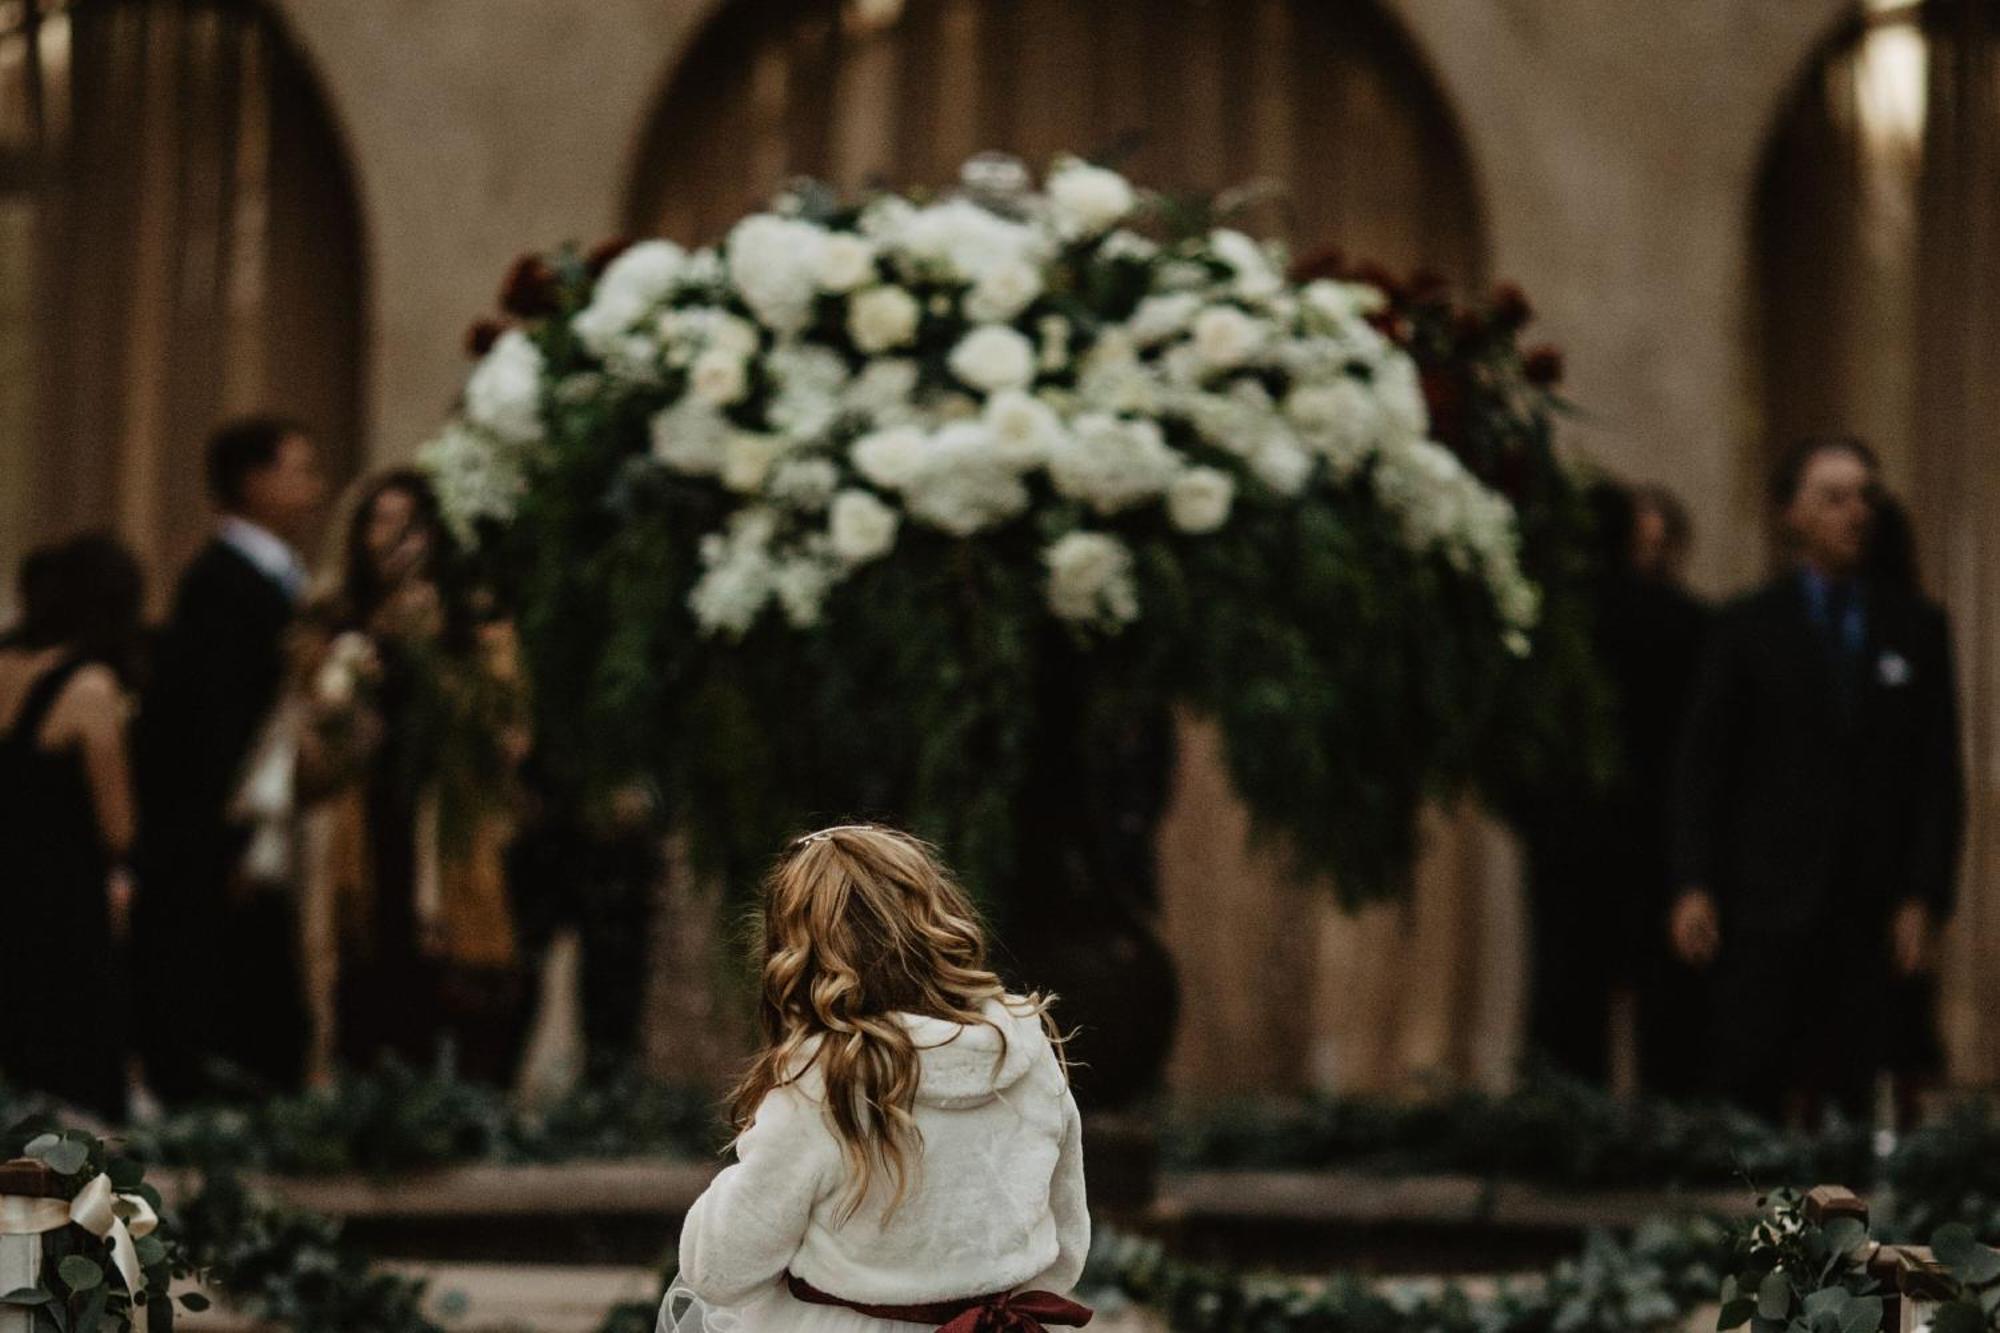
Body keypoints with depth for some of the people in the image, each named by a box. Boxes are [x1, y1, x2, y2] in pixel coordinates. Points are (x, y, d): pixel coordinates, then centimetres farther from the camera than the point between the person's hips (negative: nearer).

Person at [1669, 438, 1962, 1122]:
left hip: (1869, 909, 2)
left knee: (1849, 1094, -2)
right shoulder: (1748, 628, 7)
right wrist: (1694, 886, -6)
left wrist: (1924, 896, -1)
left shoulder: (1915, 628, 11)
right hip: (1767, 900, -1)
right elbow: (1703, 764, 4)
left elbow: (1938, 774, 8)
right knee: (1748, 1086, -7)